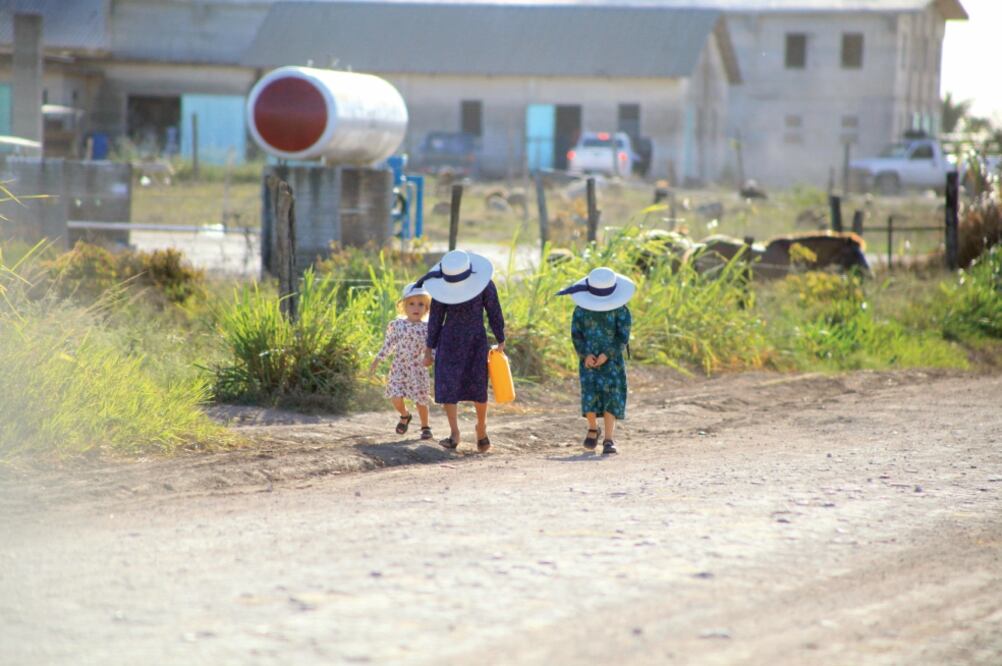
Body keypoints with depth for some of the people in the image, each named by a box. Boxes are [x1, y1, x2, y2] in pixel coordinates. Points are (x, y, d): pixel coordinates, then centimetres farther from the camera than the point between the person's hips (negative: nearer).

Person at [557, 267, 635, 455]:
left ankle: (609, 439, -10)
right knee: (590, 395, -9)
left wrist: (607, 354, -17)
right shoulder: (582, 310, -2)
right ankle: (593, 428, 19)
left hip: (611, 358, -1)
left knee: (611, 395, -10)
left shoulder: (620, 310, -7)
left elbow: (623, 336, -8)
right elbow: (576, 334, -1)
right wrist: (585, 355, -14)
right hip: (588, 358, 1)